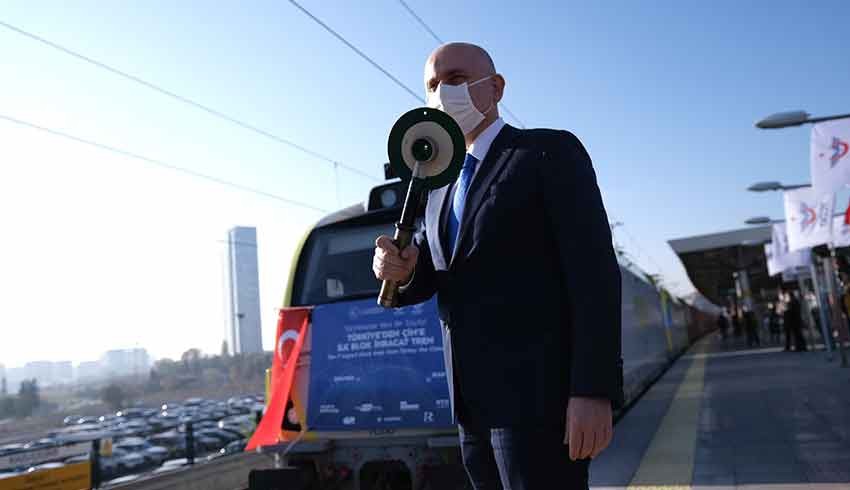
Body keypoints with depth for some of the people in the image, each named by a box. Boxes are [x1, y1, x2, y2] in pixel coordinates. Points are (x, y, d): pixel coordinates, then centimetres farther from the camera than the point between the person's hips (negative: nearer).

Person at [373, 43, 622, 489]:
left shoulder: (551, 151, -3)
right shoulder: (442, 188, 18)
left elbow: (593, 269, -12)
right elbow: (426, 279, 14)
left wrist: (594, 392, -20)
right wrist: (398, 268, -11)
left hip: (540, 392, -7)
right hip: (474, 401, 7)